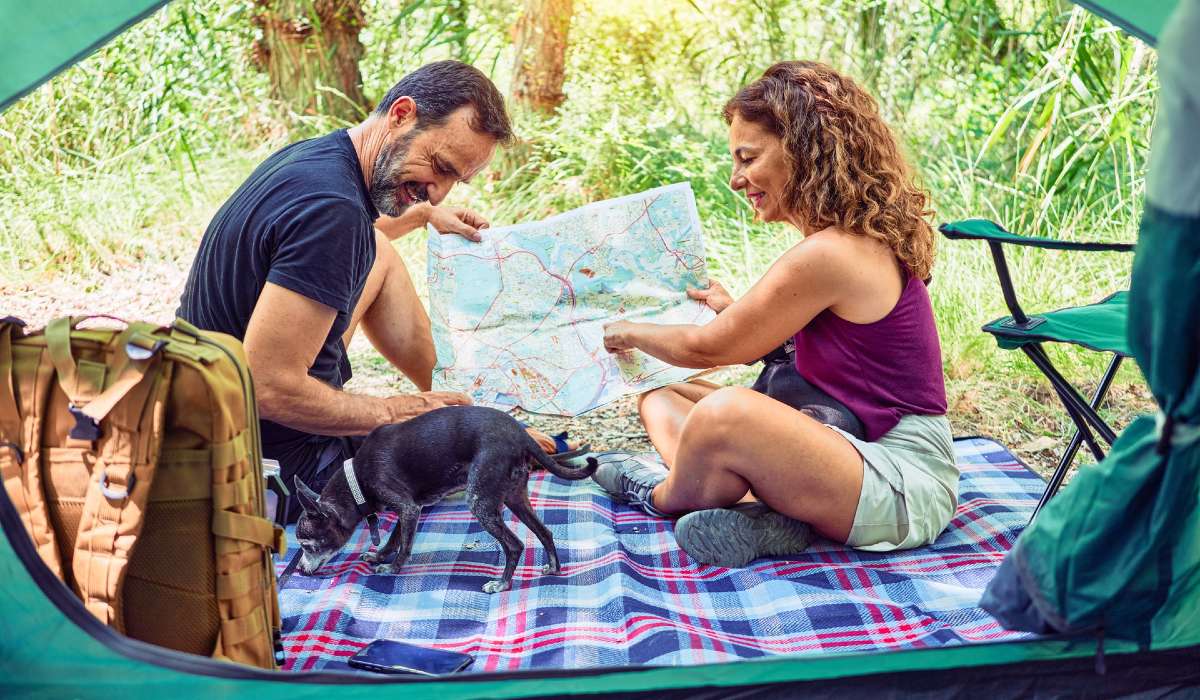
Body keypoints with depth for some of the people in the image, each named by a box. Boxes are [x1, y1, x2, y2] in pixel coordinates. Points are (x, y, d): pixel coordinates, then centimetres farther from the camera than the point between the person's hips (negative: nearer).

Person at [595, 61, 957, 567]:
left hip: (904, 485, -10)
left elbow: (708, 348, -9)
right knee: (660, 393, 10)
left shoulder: (827, 255, -21)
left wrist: (631, 333, 9)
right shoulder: (866, 236, 9)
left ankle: (663, 496, -3)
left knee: (726, 412, -37)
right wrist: (736, 309, 32)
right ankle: (764, 513, -13)